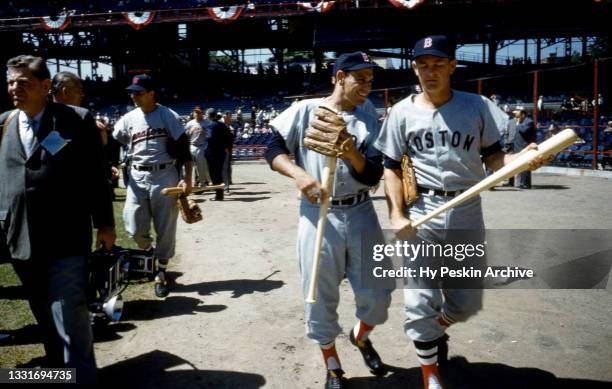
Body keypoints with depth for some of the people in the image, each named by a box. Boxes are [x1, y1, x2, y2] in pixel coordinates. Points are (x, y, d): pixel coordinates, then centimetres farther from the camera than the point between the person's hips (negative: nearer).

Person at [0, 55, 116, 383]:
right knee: (45, 318, 16)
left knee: (69, 316, -5)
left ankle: (81, 377, 10)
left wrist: (105, 223, -2)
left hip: (64, 238, -4)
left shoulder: (77, 120, -3)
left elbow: (96, 175, -2)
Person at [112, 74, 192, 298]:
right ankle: (149, 252, 31)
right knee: (134, 229, -2)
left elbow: (184, 148, -4)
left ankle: (161, 274, 17)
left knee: (165, 228, 2)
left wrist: (187, 179, -11)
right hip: (137, 177, 3)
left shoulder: (168, 116, -2)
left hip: (164, 176, -3)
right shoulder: (128, 118, 8)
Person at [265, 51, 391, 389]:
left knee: (377, 295, 7)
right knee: (320, 299, 5)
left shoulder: (369, 123, 7)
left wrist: (352, 154, -19)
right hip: (318, 215, -3)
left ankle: (360, 336, 40)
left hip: (361, 215, 3)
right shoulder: (304, 110, -1)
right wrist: (300, 174, -22)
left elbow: (373, 177, -1)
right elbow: (273, 150, -5)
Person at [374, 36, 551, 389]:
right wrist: (397, 215, -10)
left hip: (467, 213, 2)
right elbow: (392, 168, 2)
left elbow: (493, 158, 4)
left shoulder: (477, 106, 3)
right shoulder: (403, 112, 1)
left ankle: (437, 329, 46)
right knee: (421, 303, -3)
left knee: (467, 301, 11)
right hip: (420, 214, -1)